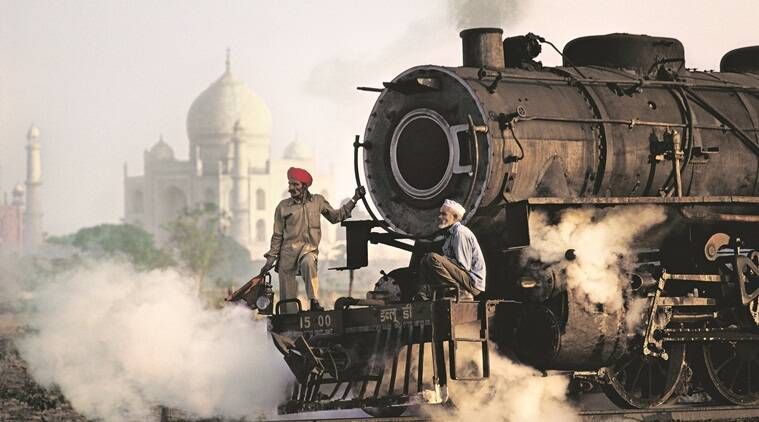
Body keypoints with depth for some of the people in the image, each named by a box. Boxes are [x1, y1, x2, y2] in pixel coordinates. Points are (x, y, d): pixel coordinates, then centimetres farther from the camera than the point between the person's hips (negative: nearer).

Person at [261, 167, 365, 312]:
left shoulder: (318, 201, 7)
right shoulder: (283, 207, 3)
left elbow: (335, 216, 18)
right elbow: (277, 236, 9)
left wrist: (354, 200, 12)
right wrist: (271, 259, 7)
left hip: (309, 248, -1)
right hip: (288, 251, 1)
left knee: (308, 262, -38)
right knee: (287, 295, -3)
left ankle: (314, 302, -36)